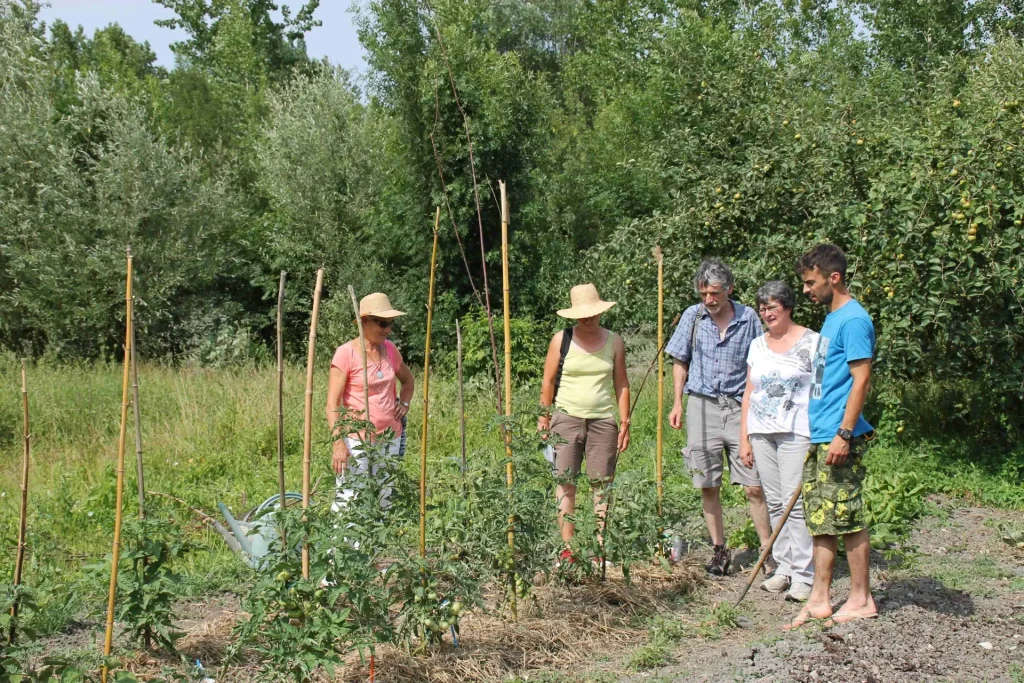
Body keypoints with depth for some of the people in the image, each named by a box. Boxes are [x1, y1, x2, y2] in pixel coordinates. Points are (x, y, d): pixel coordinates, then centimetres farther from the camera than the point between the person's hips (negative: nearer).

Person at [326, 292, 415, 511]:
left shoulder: (389, 349, 7)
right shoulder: (346, 353, -11)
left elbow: (408, 380, 26)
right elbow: (332, 402, -13)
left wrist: (404, 404, 7)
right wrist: (338, 443, -22)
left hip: (390, 438, 6)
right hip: (357, 440, -6)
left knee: (384, 501, 10)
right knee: (348, 502, -12)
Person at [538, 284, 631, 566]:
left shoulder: (614, 342, 7)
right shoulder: (561, 339, 3)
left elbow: (621, 384, 11)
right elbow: (548, 382, 6)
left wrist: (625, 423, 6)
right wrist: (544, 418, 2)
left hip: (603, 419, 1)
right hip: (567, 417, -1)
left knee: (602, 483, -1)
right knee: (565, 481, -5)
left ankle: (599, 546, 5)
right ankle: (567, 548, -2)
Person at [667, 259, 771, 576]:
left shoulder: (748, 318, 1)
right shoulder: (693, 316, 4)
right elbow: (680, 362, 10)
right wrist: (677, 403, 2)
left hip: (739, 407, -1)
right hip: (702, 406, 2)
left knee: (754, 487, -5)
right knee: (708, 487, 7)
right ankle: (720, 551, 18)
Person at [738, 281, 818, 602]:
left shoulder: (811, 342, -2)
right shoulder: (758, 345, 14)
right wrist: (744, 439, 11)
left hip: (796, 432, -5)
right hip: (762, 433, 6)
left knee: (795, 502, -10)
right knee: (775, 502, 7)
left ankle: (804, 575, -6)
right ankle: (783, 567, 15)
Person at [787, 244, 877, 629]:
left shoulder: (853, 320, -13)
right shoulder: (832, 318, 17)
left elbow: (861, 380, -18)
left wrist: (844, 433, -22)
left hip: (838, 439, -10)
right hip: (819, 438, 10)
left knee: (846, 518, -1)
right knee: (821, 521, 10)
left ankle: (861, 600, 9)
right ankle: (819, 600, 15)